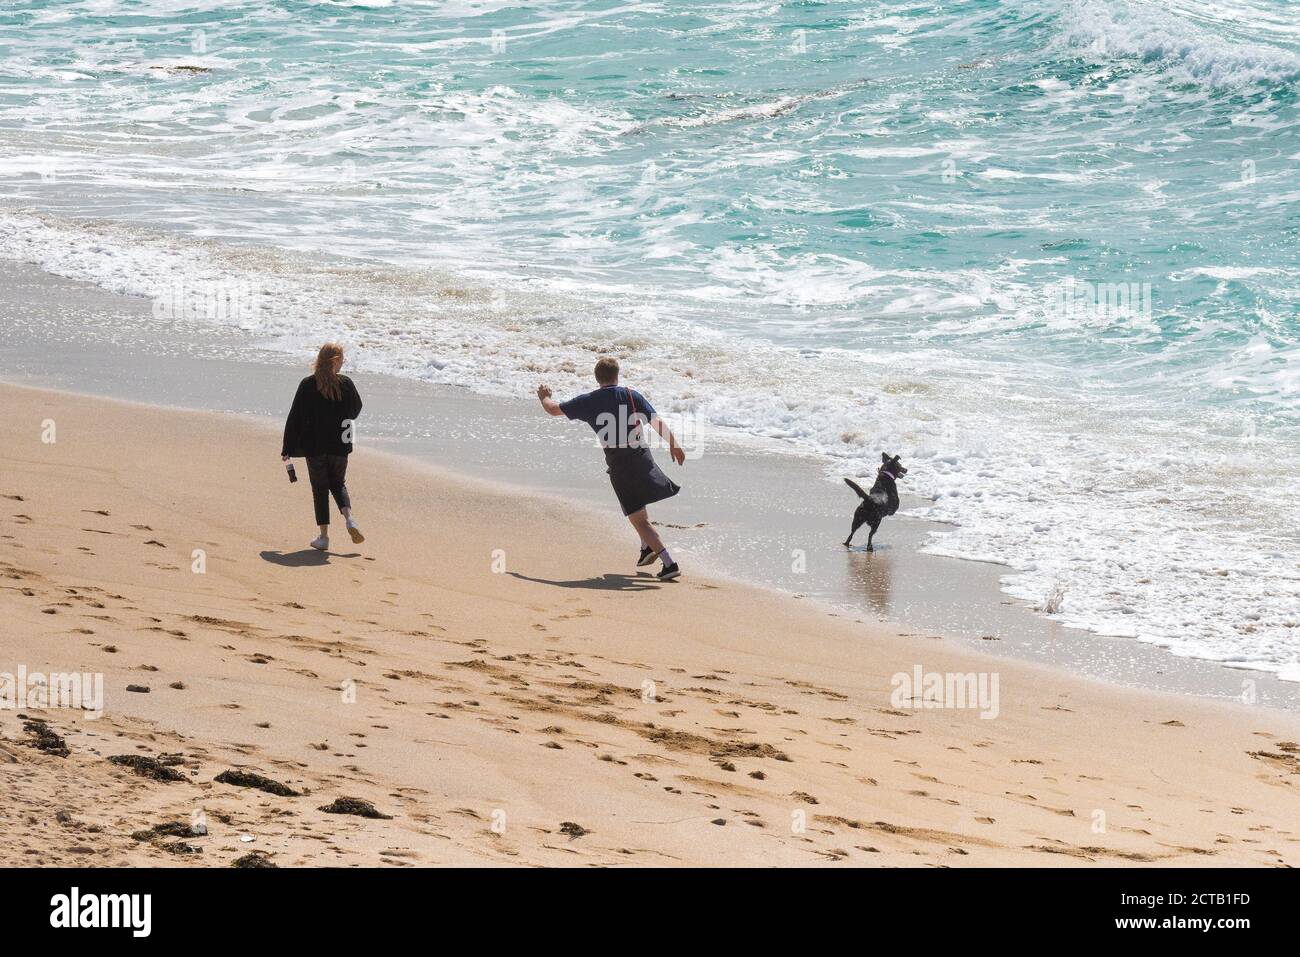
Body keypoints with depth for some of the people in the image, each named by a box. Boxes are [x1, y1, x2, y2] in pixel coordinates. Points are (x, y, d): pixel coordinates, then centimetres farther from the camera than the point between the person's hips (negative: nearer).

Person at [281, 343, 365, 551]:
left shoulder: (307, 385, -9)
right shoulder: (346, 384, -6)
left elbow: (295, 418, -7)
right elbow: (356, 410, 11)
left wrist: (287, 448, -1)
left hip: (314, 446, -1)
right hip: (340, 447, 1)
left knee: (320, 490, 8)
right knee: (338, 484, 20)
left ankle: (324, 536, 7)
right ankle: (349, 519, -4)